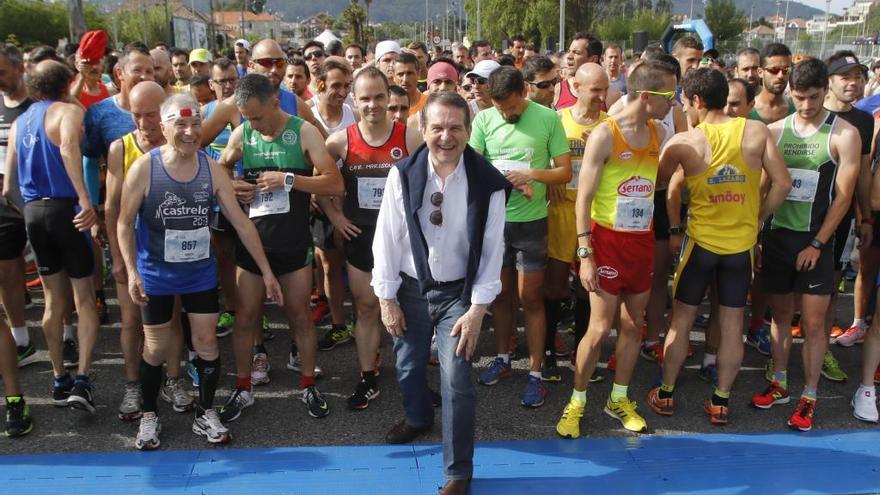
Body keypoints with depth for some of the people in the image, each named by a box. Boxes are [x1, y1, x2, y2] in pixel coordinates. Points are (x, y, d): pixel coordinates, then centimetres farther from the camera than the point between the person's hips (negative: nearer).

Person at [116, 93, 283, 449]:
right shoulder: (144, 169, -16)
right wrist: (132, 272, -16)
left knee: (207, 343, 6)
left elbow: (241, 223, -3)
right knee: (157, 349, 8)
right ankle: (149, 416, 28)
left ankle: (206, 414, 24)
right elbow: (125, 223, -7)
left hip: (201, 273, 2)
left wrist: (266, 271, -4)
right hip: (156, 275, -2)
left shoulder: (212, 170, -8)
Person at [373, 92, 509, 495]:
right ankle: (418, 418, 53)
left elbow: (492, 250, -10)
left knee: (457, 380, -7)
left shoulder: (487, 183, -15)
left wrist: (477, 310, -11)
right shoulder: (403, 174, -13)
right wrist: (387, 299, -4)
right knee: (408, 365, 20)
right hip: (411, 288, 2)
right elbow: (387, 238, -7)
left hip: (458, 293, -2)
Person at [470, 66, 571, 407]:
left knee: (530, 298, 3)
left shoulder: (548, 118, -8)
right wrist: (502, 182, -20)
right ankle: (503, 359, 32)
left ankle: (535, 374, 12)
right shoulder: (484, 119, -2)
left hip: (531, 221, -2)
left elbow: (565, 172, -6)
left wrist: (533, 175, -23)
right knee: (500, 293, 15)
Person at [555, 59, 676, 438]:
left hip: (643, 240, 6)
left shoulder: (658, 134, 5)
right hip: (608, 239, -6)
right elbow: (583, 197, -14)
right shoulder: (604, 134, -14)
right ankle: (576, 402, 14)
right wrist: (585, 254, -18)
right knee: (600, 328, -4)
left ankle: (618, 399, 28)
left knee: (633, 323, 12)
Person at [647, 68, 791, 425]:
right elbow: (782, 184, -7)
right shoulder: (756, 131, -6)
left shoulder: (683, 142, -11)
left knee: (681, 320, 12)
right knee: (732, 325, 10)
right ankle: (721, 402, 20)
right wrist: (757, 219, 5)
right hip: (742, 243, 2)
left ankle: (665, 395, 21)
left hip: (701, 241, -1)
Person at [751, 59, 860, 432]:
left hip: (815, 241, -3)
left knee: (813, 322, 0)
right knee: (780, 313, 13)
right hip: (777, 235, 3)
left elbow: (843, 196, -8)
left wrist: (817, 244, -11)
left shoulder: (843, 135, -6)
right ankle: (779, 384, 27)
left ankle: (808, 398, 11)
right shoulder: (775, 131, 4)